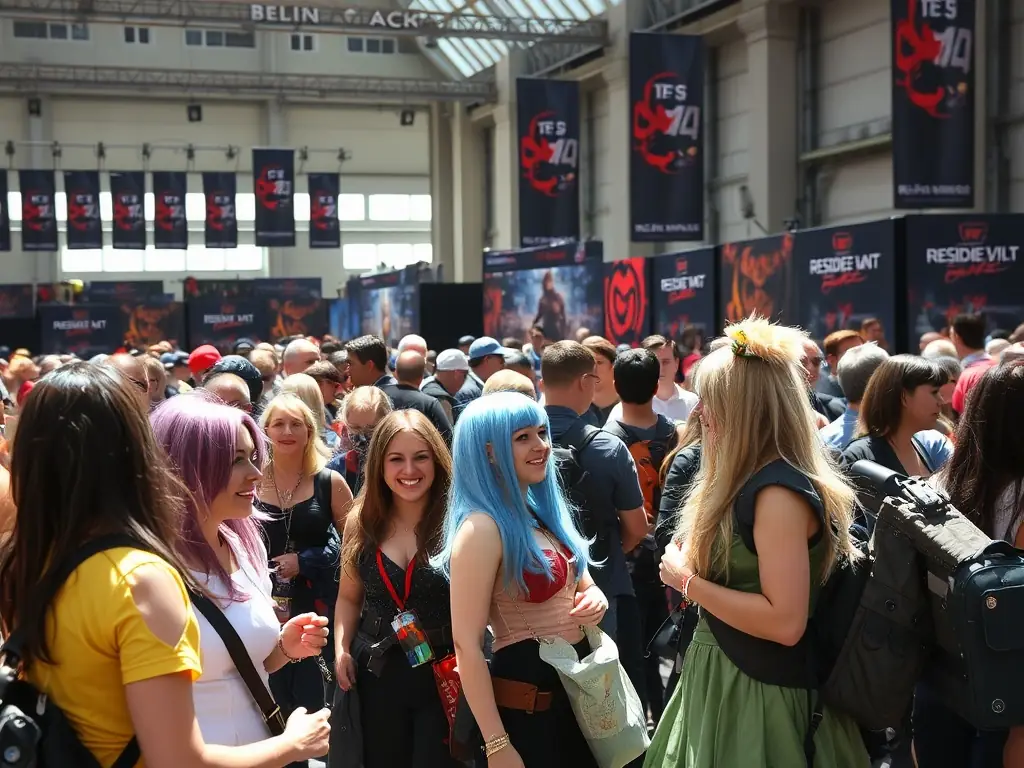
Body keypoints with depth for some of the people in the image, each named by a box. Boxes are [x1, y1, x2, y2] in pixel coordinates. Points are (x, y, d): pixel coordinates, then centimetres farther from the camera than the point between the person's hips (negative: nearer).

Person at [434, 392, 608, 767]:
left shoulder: (546, 512, 7)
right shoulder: (483, 527, -19)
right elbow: (466, 645, -20)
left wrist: (595, 599, -5)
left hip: (579, 685, 8)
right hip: (526, 702, -8)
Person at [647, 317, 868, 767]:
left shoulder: (778, 491, -23)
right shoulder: (748, 482, 7)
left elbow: (786, 622, -28)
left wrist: (686, 581, -22)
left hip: (756, 689, -9)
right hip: (721, 674, 9)